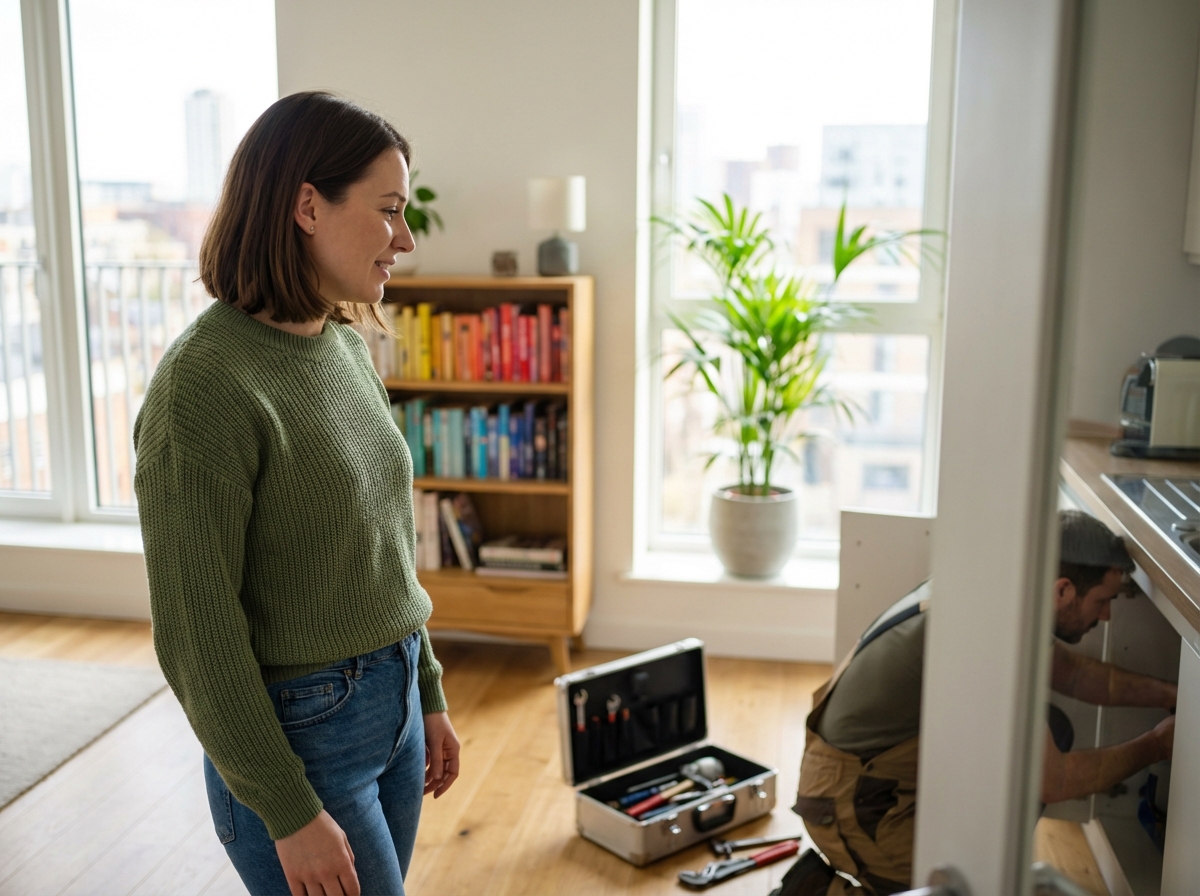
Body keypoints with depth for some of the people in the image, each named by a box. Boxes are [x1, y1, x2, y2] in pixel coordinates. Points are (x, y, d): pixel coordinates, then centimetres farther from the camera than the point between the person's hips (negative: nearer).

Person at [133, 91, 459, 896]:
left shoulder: (346, 347, 3)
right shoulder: (204, 382, -21)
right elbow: (196, 631, -19)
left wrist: (428, 695, 15)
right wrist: (290, 813, -15)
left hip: (391, 704, 7)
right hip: (298, 733, -7)